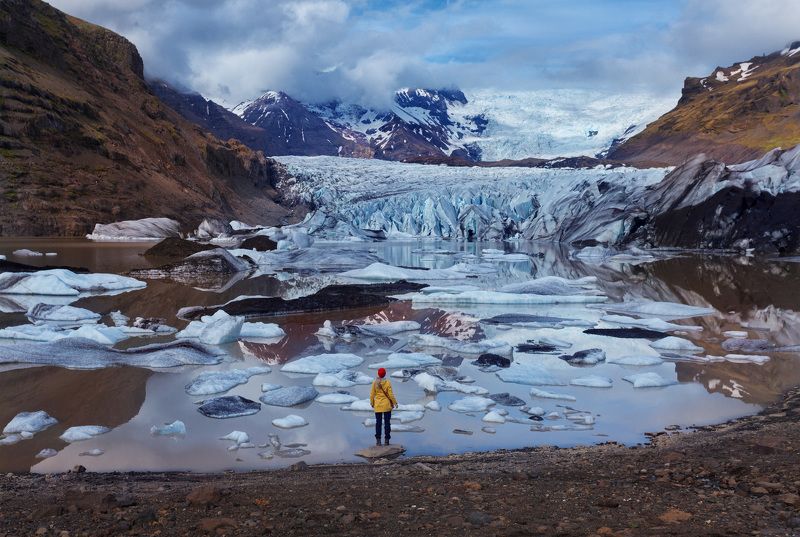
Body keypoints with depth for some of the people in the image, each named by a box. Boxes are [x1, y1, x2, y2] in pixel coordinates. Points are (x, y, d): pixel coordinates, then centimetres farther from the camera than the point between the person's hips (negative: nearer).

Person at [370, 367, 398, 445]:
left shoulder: (375, 383, -6)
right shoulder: (387, 382, -11)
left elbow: (372, 394, -1)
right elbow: (391, 394, -10)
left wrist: (372, 403, 14)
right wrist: (395, 403, 3)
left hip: (377, 406, 2)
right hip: (387, 406, -2)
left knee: (378, 422, 9)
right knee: (387, 422, 6)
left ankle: (378, 440, 7)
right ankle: (386, 440, 5)